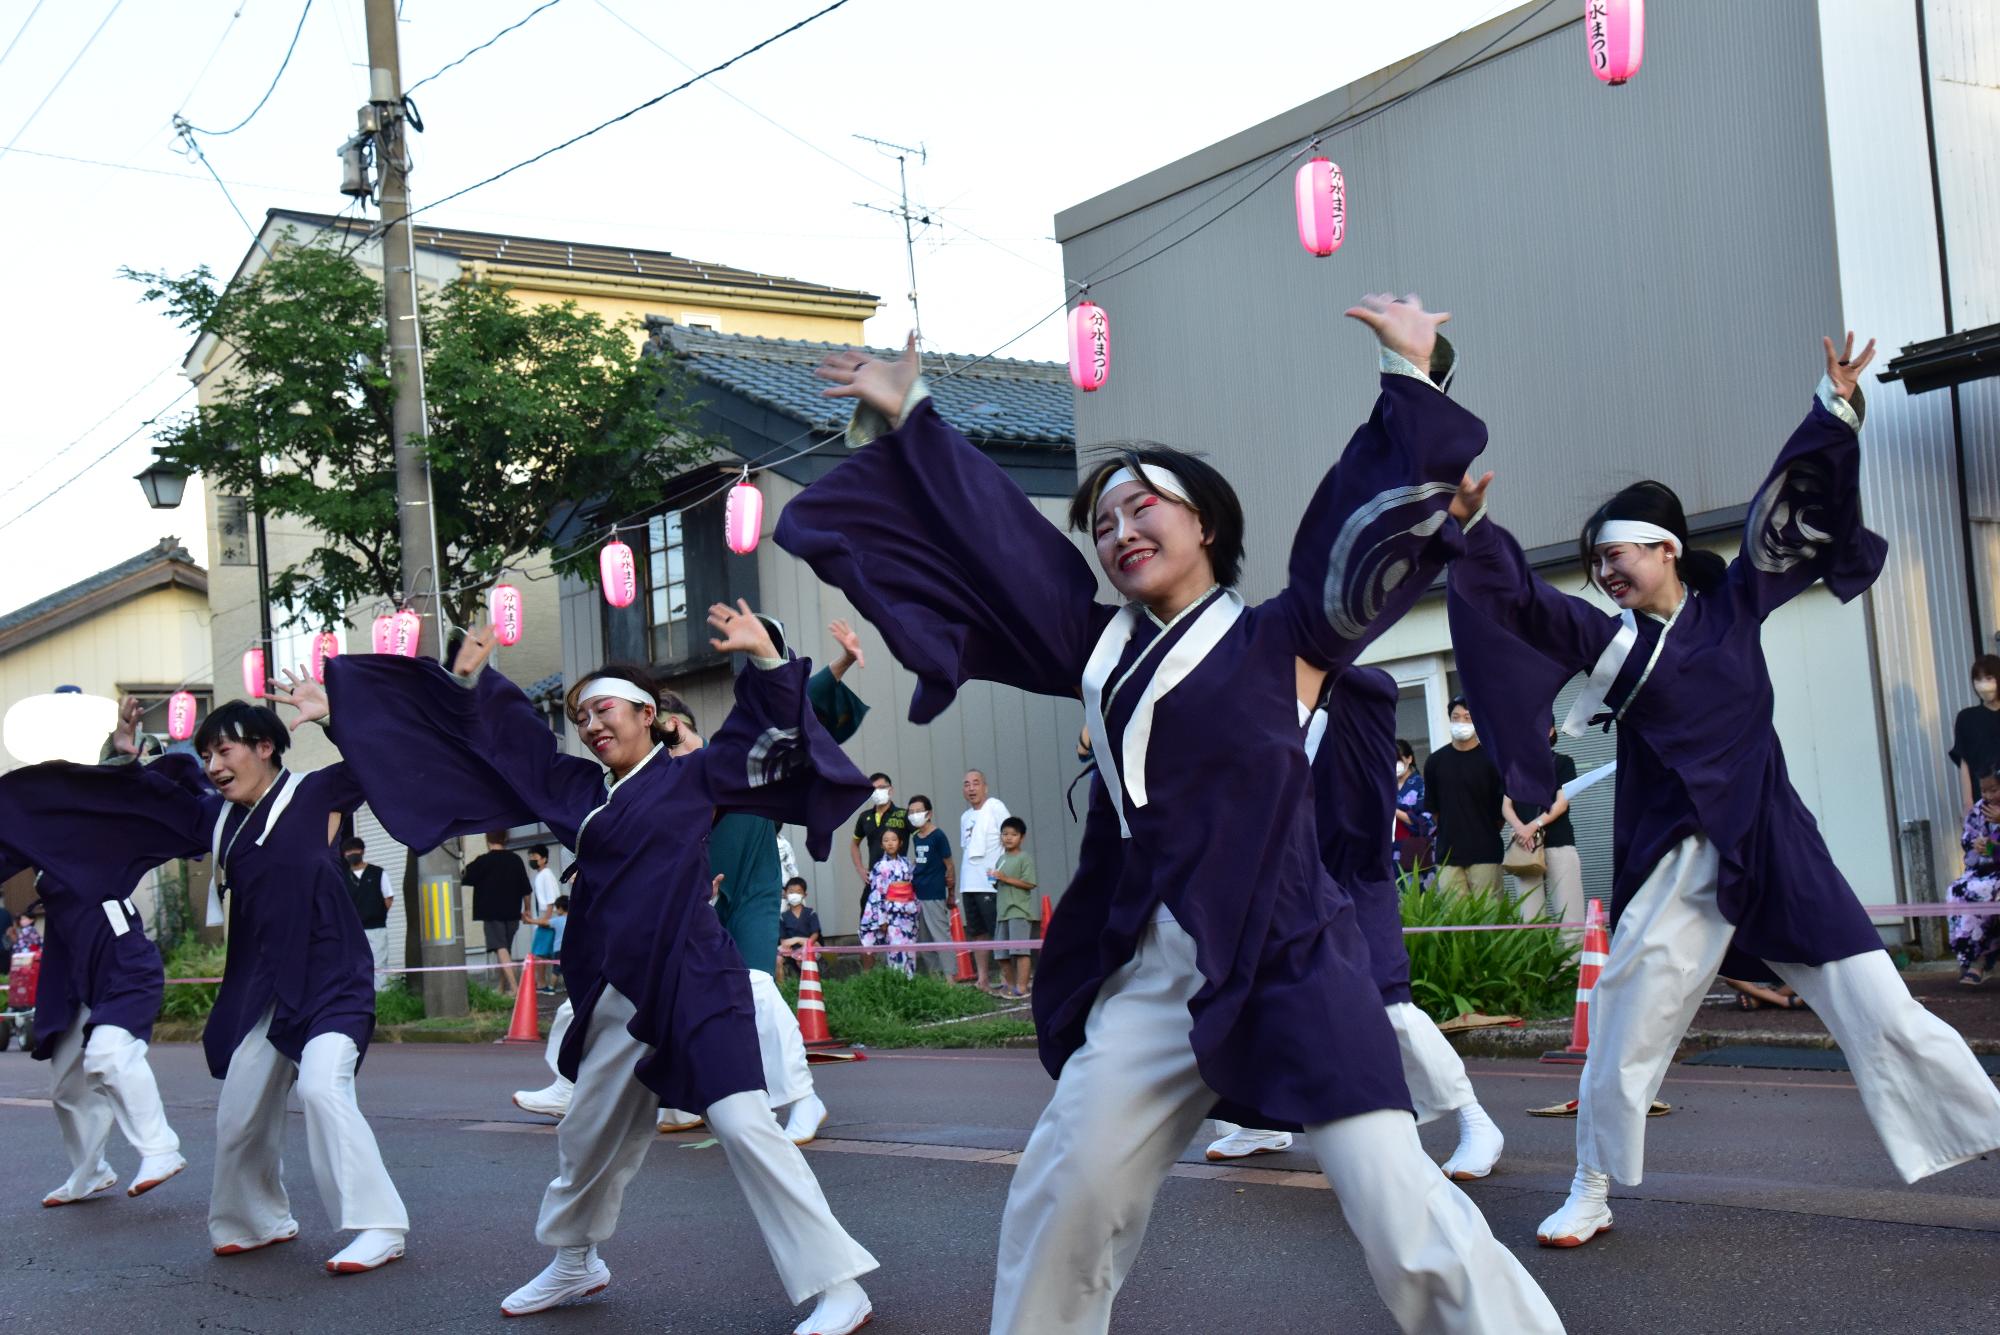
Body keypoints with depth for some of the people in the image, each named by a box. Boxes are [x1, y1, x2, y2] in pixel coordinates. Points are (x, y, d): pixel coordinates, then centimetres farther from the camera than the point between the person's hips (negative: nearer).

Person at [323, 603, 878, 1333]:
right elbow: (508, 736, 27)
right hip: (617, 997, 7)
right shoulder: (579, 787, 15)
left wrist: (765, 657, -20)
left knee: (742, 1123, -18)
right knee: (589, 1135, 19)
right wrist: (470, 679, 23)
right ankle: (573, 1263, 44)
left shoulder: (691, 774, -1)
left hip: (696, 985, -7)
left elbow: (775, 739, -9)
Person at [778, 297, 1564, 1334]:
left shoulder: (1276, 640, 1)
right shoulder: (1104, 648, 14)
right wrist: (904, 424, 27)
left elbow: (1378, 521, -6)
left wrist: (1410, 376, -13)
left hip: (1289, 964, -5)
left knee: (1404, 1222, -12)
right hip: (1149, 974, 6)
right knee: (1058, 1207, 7)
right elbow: (986, 530, 21)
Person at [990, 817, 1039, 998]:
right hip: (1002, 910, 8)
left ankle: (1021, 986, -13)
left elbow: (1029, 883, -14)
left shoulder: (1025, 857, -5)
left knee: (1020, 949, -12)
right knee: (1002, 952, 10)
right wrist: (994, 880, 2)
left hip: (1019, 910, -8)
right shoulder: (1001, 859, 17)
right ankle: (1008, 984, 21)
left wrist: (1005, 878, -17)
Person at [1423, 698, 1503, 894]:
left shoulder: (1491, 760, -1)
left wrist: (1487, 836, 10)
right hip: (1447, 854, 2)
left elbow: (1502, 806, 4)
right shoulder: (1435, 761, 8)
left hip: (1485, 854, -2)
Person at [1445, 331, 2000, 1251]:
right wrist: (1472, 530, -19)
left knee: (1886, 1018, 0)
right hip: (1673, 861, 0)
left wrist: (1837, 407, -3)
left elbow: (1794, 503, 5)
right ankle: (1591, 1193, 18)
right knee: (1624, 1036, 1)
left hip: (1776, 847, 0)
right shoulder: (1610, 640, 3)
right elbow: (1522, 603, -6)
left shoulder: (1733, 606, 5)